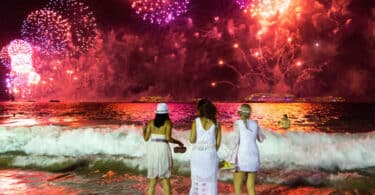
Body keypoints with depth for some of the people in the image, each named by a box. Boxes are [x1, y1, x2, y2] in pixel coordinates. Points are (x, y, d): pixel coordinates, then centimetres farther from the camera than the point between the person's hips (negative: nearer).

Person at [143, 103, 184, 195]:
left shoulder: (151, 122, 5)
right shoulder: (168, 123, -5)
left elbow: (146, 138, 4)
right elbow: (168, 138, -15)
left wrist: (143, 130, 25)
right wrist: (178, 142, 3)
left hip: (152, 149, 3)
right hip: (163, 149, -3)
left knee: (153, 177, 12)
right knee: (165, 177, 7)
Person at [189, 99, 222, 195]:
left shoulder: (196, 121, -4)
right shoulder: (216, 123, 0)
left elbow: (192, 140, -9)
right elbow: (218, 143, 0)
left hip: (197, 155, 0)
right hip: (210, 155, 0)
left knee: (197, 181, 13)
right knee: (210, 184, 7)